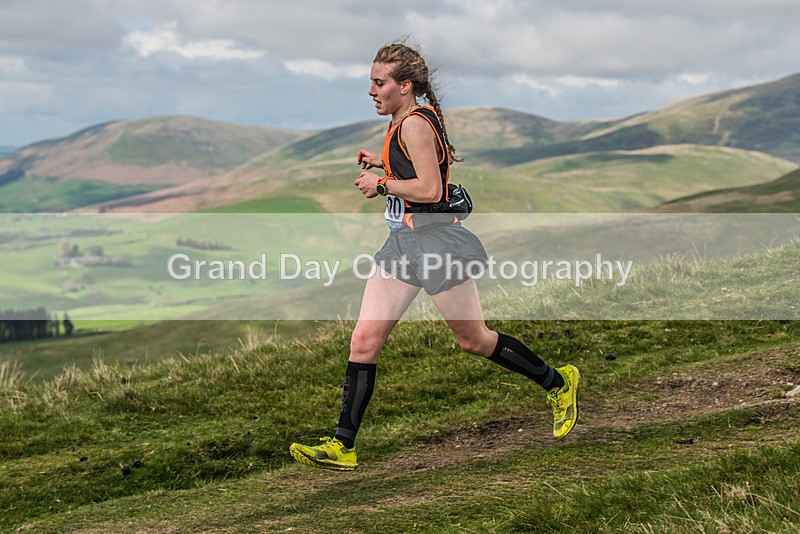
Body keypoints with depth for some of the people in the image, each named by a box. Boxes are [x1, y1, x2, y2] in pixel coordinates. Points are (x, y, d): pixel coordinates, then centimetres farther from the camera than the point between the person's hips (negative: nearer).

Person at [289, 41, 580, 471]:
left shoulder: (415, 124, -16)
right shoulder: (402, 122, 14)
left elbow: (430, 189, -23)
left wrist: (381, 184, -12)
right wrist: (384, 163, 18)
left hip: (434, 238, -9)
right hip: (404, 243, 9)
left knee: (473, 339, 5)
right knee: (364, 339, -1)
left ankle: (558, 382, 26)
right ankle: (342, 447, 0)